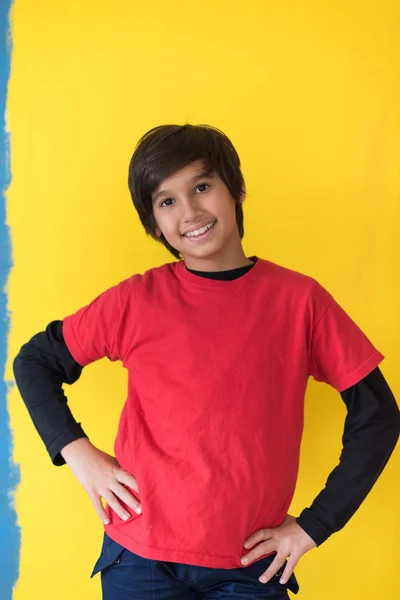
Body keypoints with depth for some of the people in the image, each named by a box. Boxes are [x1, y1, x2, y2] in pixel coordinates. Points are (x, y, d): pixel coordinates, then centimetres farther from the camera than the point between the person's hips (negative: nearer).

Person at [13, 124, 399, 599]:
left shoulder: (299, 300, -6)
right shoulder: (136, 301, -6)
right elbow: (35, 360, 6)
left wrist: (314, 525, -3)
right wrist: (77, 451, -6)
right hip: (141, 559, 0)